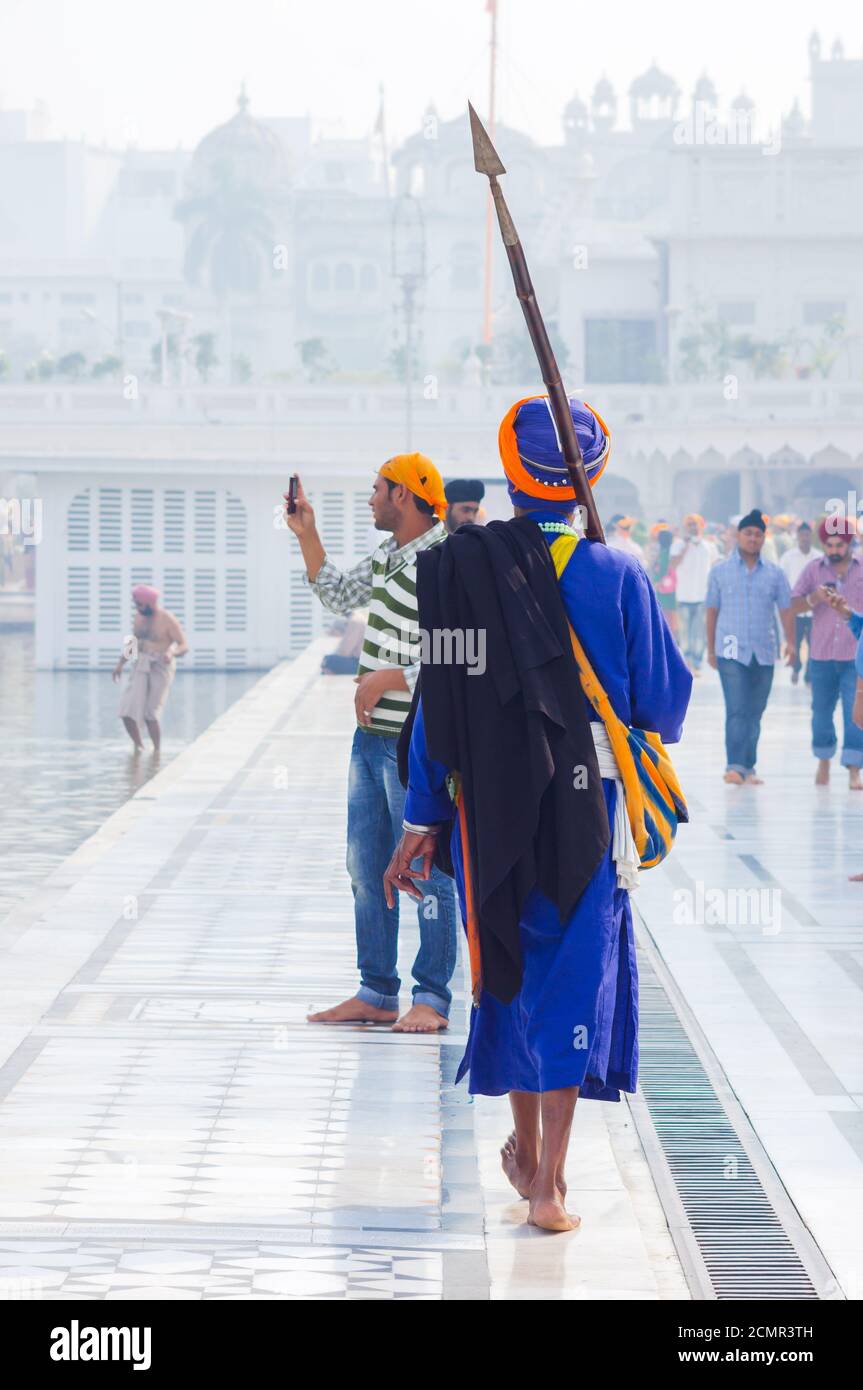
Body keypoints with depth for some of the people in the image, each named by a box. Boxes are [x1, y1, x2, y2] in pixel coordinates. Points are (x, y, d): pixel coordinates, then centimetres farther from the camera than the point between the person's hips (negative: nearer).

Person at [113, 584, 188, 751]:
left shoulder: (167, 620, -12)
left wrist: (171, 653, -34)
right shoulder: (139, 616, 7)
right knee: (127, 710, -8)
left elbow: (184, 646, -13)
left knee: (151, 714, -9)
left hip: (161, 667, -5)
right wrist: (120, 664, 13)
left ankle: (157, 751, 8)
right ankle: (138, 746, 10)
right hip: (140, 666, 5)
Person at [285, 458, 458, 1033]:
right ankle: (377, 993, 21)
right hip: (372, 736, 10)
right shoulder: (391, 553, 11)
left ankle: (433, 997, 5)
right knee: (367, 867, 13)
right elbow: (340, 594, 28)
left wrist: (385, 679, -18)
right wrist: (307, 535, 22)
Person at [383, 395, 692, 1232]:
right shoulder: (617, 575, -8)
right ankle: (549, 1183, -4)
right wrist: (636, 724, 22)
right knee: (575, 976, 3)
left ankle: (526, 1150, 31)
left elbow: (438, 700, -2)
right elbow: (663, 702, -3)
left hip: (491, 807, 2)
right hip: (587, 809, -2)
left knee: (508, 968, 18)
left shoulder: (460, 568, -5)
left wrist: (421, 821, 4)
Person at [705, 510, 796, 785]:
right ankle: (735, 766, -19)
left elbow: (786, 609, 7)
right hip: (732, 651, -2)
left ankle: (748, 767, 14)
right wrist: (710, 649, 9)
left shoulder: (775, 574, 9)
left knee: (755, 713, 7)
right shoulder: (720, 571, 6)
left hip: (763, 653, 3)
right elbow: (712, 611, 10)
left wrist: (790, 642, -5)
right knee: (737, 710, -14)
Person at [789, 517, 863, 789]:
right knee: (822, 710, 11)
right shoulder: (814, 569, 3)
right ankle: (823, 760, 29)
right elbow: (794, 605, -2)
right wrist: (814, 598, -19)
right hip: (822, 655, 2)